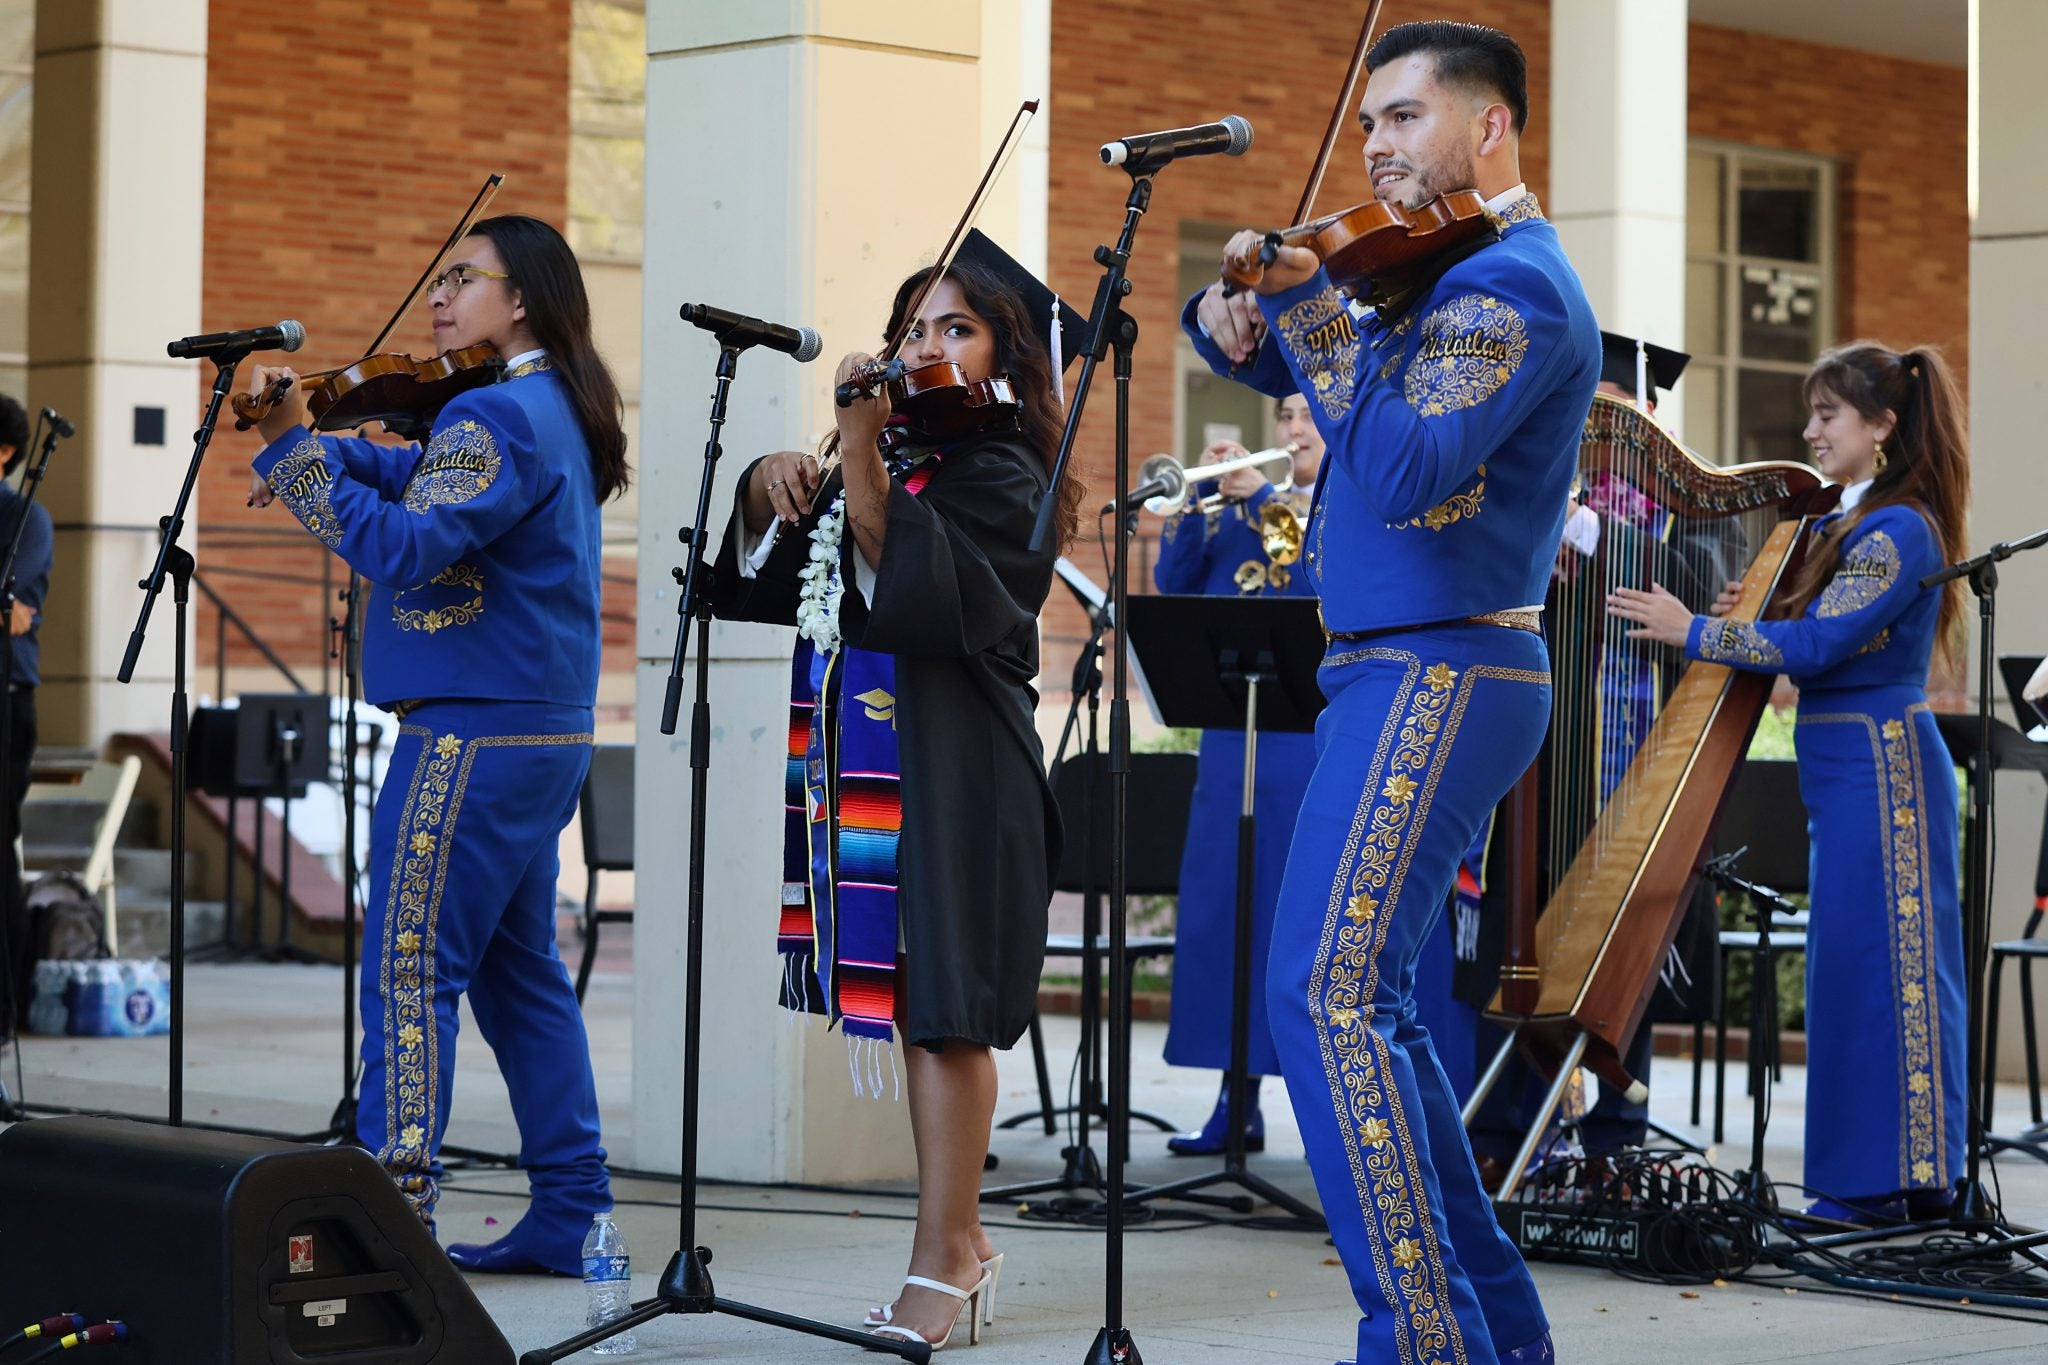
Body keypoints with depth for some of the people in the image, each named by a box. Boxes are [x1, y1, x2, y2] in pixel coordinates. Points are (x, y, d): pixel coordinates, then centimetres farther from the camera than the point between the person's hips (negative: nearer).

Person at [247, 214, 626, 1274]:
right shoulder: (549, 412, 16)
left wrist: (293, 449, -19)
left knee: (411, 964, -9)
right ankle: (571, 1213, 18)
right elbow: (423, 479, 22)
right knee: (518, 966, 14)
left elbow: (405, 547, -24)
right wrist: (322, 451, 4)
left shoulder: (499, 415, -15)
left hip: (474, 730, -10)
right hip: (543, 726, 10)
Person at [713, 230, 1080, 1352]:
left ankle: (942, 1261, -3)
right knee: (910, 1004, 8)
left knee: (935, 1003, -7)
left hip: (952, 771, -7)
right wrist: (769, 488, -4)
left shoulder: (1003, 478, -5)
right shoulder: (888, 456, 16)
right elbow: (753, 584, 14)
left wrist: (858, 453, -25)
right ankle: (963, 1244, 16)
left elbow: (915, 591, -21)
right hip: (863, 760, 7)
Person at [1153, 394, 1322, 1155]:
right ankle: (1239, 1102, 11)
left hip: (1324, 737, -5)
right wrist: (1197, 494, -5)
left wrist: (1261, 497, -15)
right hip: (1236, 734, 5)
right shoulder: (1240, 507, 16)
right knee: (1227, 911, 4)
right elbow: (1175, 583, 7)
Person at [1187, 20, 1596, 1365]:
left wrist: (1308, 307, -21)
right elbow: (1300, 363, 21)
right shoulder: (1451, 272, 18)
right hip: (1406, 674, 10)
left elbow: (1402, 472, -25)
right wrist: (1238, 321, -2)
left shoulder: (1510, 284, -13)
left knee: (1326, 993, -17)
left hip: (1437, 676, -10)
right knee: (1369, 1002, 13)